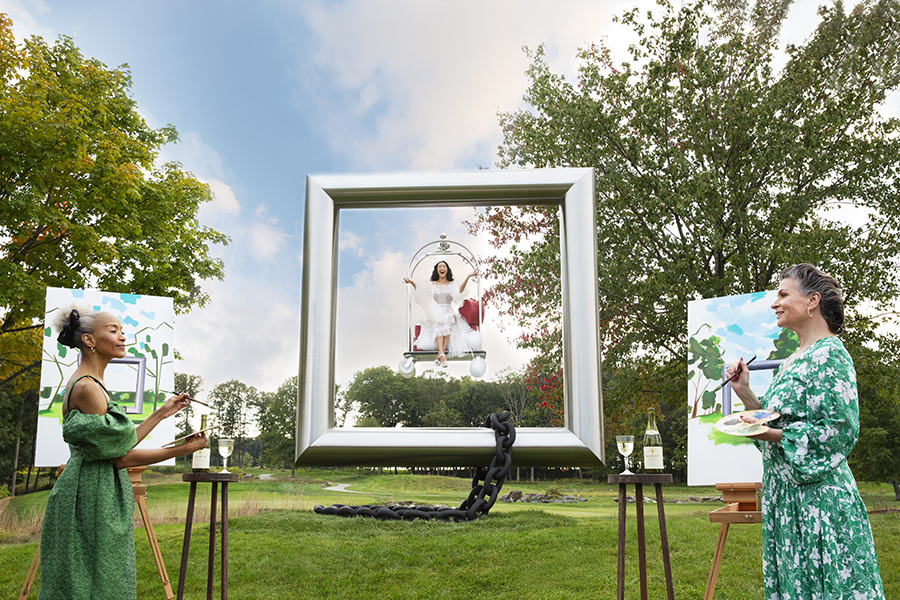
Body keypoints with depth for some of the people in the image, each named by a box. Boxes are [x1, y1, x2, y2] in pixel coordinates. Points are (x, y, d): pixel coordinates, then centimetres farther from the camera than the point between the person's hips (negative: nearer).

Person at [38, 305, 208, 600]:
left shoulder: (92, 384, 13)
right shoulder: (86, 387, -18)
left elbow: (120, 443, 12)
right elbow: (120, 457, -18)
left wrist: (162, 413, 13)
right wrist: (183, 449, -16)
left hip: (100, 495, 10)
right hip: (92, 497, -10)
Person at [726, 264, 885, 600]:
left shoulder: (829, 354, -11)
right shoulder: (792, 361, 16)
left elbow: (840, 429, -18)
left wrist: (771, 435, -21)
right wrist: (744, 393, 8)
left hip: (818, 494, -9)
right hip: (785, 495, 9)